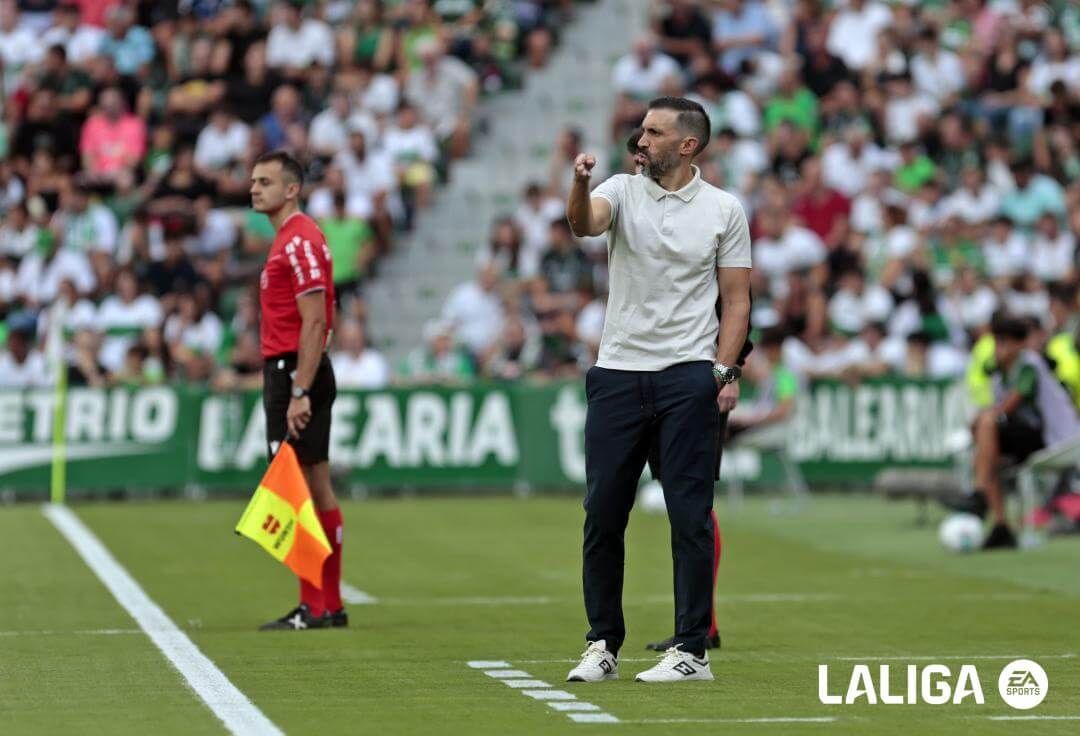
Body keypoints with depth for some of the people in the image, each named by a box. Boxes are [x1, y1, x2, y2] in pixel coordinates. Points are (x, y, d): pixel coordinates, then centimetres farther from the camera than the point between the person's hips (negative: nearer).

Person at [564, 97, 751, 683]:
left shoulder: (724, 210, 2)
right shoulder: (623, 191, 4)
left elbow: (736, 298, 4)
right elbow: (584, 225, -18)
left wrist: (722, 369, -8)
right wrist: (579, 183, -39)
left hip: (688, 377, -2)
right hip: (617, 373, 2)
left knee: (690, 517, -3)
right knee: (602, 514, 3)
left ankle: (692, 650, 2)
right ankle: (603, 645, 14)